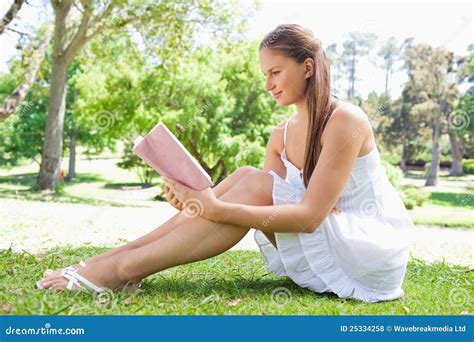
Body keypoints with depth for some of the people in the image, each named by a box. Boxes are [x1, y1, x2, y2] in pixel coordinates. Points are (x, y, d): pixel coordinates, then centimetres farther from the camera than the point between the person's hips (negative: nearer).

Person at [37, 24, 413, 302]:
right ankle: (117, 258, -17)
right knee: (246, 178, -15)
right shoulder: (281, 136, 5)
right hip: (328, 250, 6)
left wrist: (217, 210, -31)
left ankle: (124, 268, -25)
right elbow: (271, 203, -4)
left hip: (377, 251, -6)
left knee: (255, 184, -24)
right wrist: (202, 202, -21)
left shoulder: (344, 119, -17)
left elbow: (310, 215, -26)